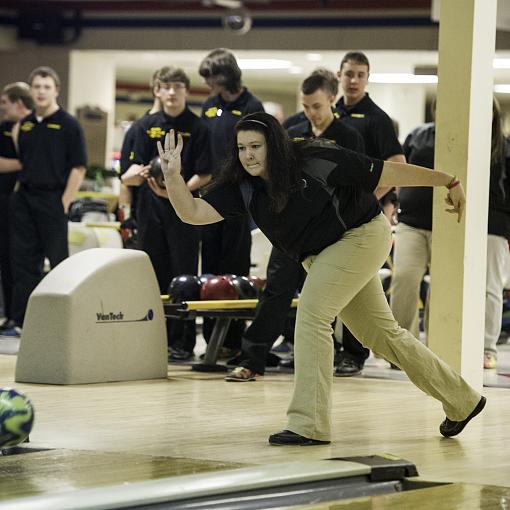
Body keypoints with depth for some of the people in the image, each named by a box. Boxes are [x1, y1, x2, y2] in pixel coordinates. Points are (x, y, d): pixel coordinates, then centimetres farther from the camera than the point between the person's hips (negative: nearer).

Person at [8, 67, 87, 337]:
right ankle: (23, 320, 10)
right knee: (23, 259, 5)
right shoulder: (24, 125, 12)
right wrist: (18, 189, 5)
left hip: (52, 200, -5)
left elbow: (78, 167, -7)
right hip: (23, 199, 5)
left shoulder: (68, 125, -4)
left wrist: (64, 203, -11)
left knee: (58, 262, 0)